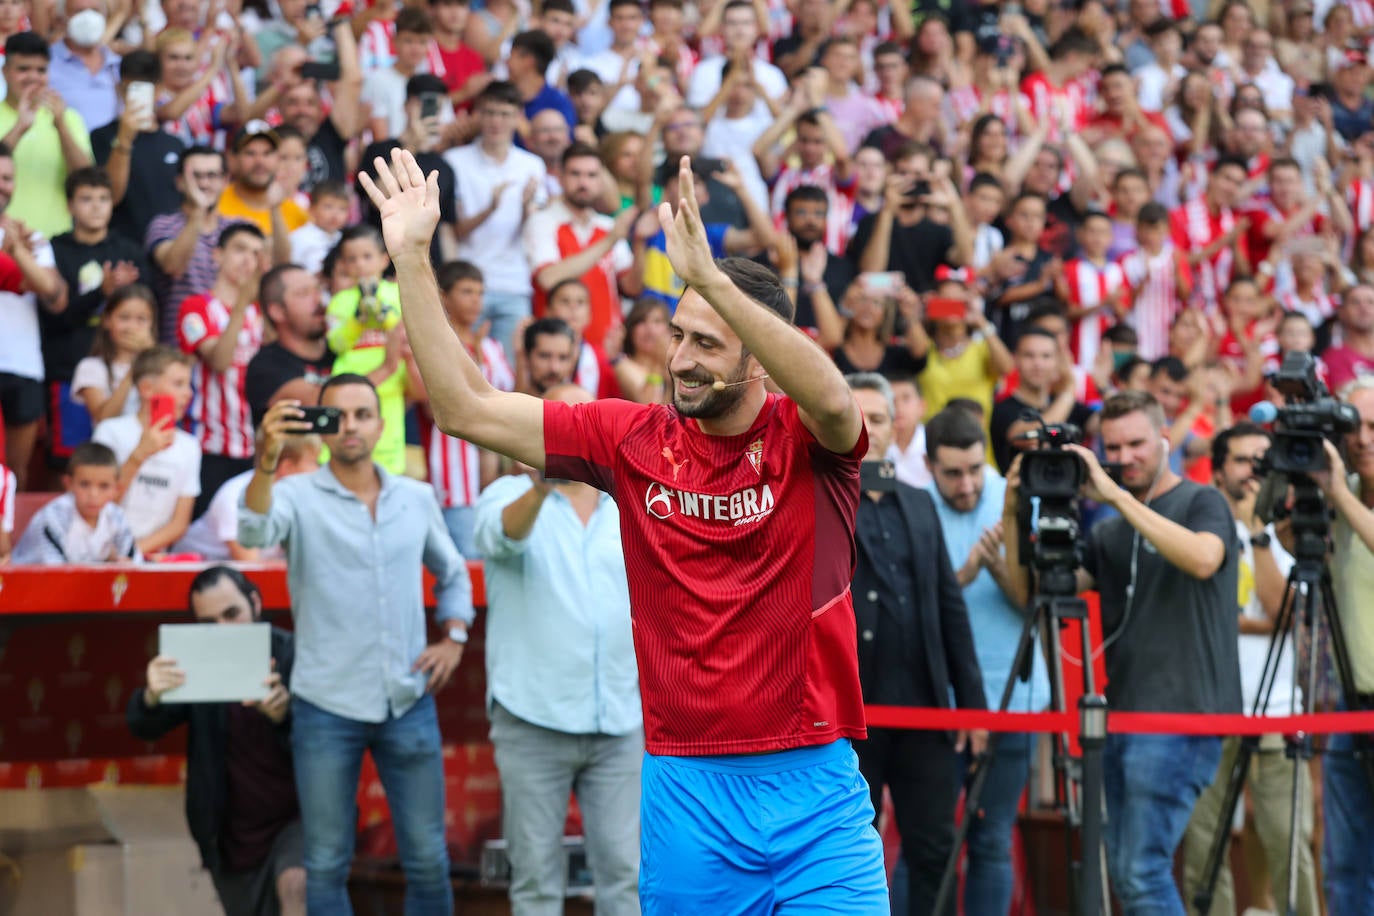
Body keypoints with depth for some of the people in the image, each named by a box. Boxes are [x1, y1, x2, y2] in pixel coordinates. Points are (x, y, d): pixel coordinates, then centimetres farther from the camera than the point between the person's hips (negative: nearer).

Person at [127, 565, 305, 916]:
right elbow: (143, 728, -18)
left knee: (295, 885, -32)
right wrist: (151, 697, -42)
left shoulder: (293, 656, -13)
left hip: (296, 817, -4)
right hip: (235, 839, 4)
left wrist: (282, 718, -44)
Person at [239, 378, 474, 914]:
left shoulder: (417, 498, 7)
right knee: (327, 864, 4)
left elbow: (453, 573, 22)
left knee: (428, 858, 7)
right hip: (327, 707, -3)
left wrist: (454, 638, 6)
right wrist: (268, 459, -42)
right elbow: (253, 533, -27)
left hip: (409, 704, 3)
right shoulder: (298, 495, -5)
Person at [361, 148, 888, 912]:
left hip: (814, 789, -2)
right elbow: (466, 407, 3)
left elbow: (834, 399, -29)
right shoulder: (633, 439, 4)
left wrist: (711, 279, -38)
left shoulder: (807, 440, -4)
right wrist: (412, 259, -3)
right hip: (685, 786, 3)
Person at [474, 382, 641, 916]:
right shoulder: (508, 497, 0)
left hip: (621, 722, 3)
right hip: (533, 718, -3)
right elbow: (505, 532, -24)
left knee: (625, 871, 2)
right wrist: (540, 489, -45)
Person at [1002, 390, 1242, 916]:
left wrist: (1118, 496, -21)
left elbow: (1203, 558, -23)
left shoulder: (1202, 503, 0)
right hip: (1122, 714, 7)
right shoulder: (1109, 532, 18)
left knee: (1142, 871, -15)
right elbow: (1031, 593, 13)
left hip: (1180, 715, -7)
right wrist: (1014, 517, -1)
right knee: (1124, 873, 7)